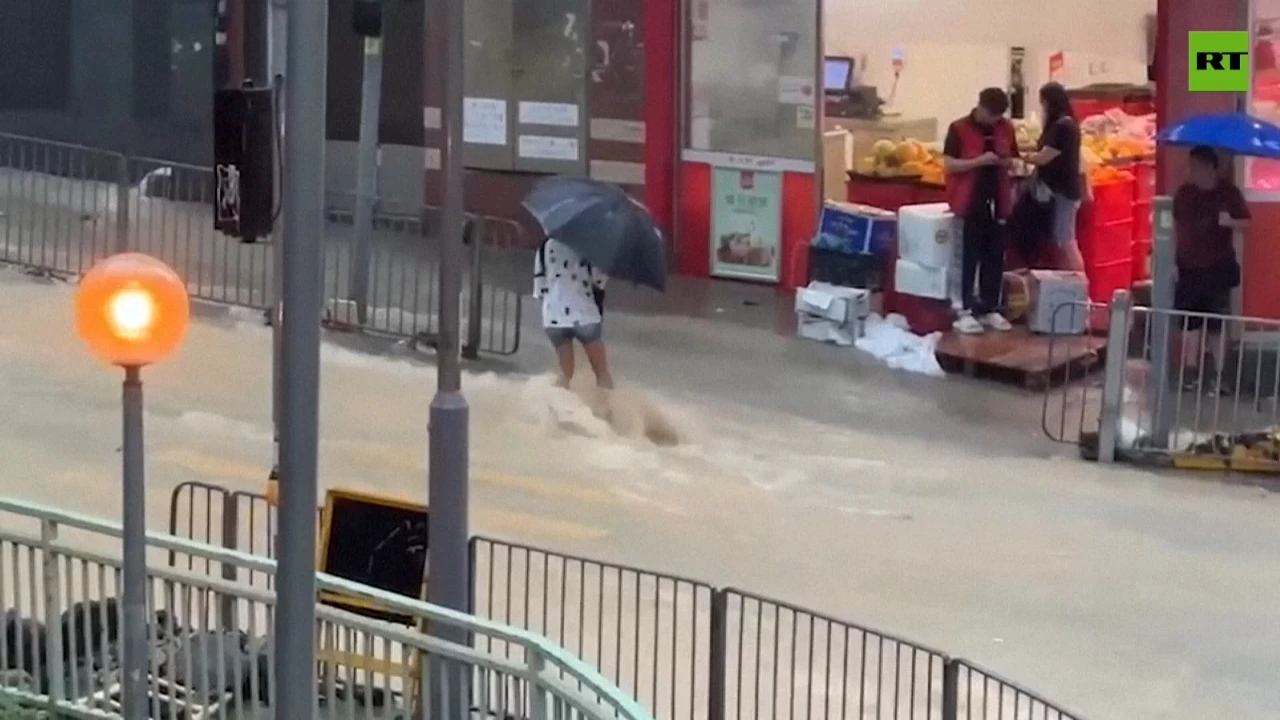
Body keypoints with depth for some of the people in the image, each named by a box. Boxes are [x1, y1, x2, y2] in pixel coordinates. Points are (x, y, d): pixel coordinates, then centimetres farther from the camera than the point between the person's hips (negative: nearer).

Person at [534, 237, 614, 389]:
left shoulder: (546, 246, 6)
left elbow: (539, 284, 8)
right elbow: (599, 280, -8)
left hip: (554, 316, 3)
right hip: (584, 315, -3)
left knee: (565, 373, 12)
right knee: (602, 372, 6)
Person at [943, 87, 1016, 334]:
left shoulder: (1006, 128, 6)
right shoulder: (959, 128, -8)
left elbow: (1012, 160, 16)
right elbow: (948, 165, -13)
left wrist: (1006, 162, -7)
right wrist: (979, 161, -22)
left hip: (997, 200, 5)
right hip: (971, 200, -5)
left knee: (995, 255, 8)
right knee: (971, 255, -5)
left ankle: (990, 309, 18)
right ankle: (965, 311, -2)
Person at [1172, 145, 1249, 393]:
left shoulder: (1229, 192, -4)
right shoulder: (1184, 193, 2)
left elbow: (1245, 223, 0)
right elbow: (1175, 227, 5)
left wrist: (1230, 222, -23)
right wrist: (1172, 262, 2)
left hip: (1219, 268, -2)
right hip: (1189, 267, 2)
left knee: (1217, 322, 1)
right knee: (1189, 320, 3)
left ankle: (1214, 372, 8)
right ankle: (1190, 369, 11)